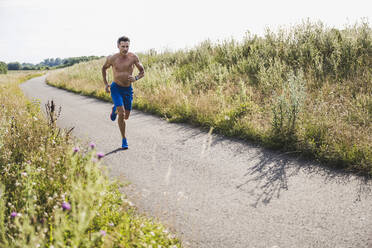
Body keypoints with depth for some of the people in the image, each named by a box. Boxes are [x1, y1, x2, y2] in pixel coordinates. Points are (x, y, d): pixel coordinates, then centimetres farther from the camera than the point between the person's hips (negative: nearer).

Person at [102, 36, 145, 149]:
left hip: (128, 89, 2)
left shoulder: (133, 57, -9)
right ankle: (124, 139, -2)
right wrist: (105, 84, 6)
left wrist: (135, 78, -20)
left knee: (126, 116, 10)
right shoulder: (112, 58, -9)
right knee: (121, 114, -19)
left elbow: (142, 72, 1)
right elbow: (104, 68, 12)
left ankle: (115, 109, 46)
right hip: (116, 88, -2)